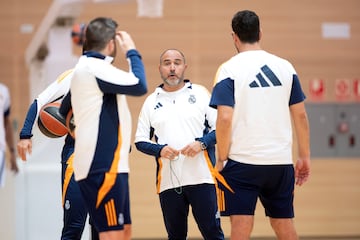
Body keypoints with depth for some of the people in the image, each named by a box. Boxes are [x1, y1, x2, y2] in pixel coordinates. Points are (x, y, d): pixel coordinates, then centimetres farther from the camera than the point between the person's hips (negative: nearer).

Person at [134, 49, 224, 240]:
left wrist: (201, 143, -12)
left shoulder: (200, 93, 7)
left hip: (201, 178, -2)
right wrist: (160, 150, -8)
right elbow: (140, 140, 12)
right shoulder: (151, 101, 12)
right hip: (168, 182, 2)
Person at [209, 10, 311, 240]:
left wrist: (221, 159, -3)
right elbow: (300, 115, 8)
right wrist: (305, 157, 15)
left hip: (242, 162, -4)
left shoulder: (229, 69, -5)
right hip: (281, 161, 4)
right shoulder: (285, 67, 6)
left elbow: (225, 119, -13)